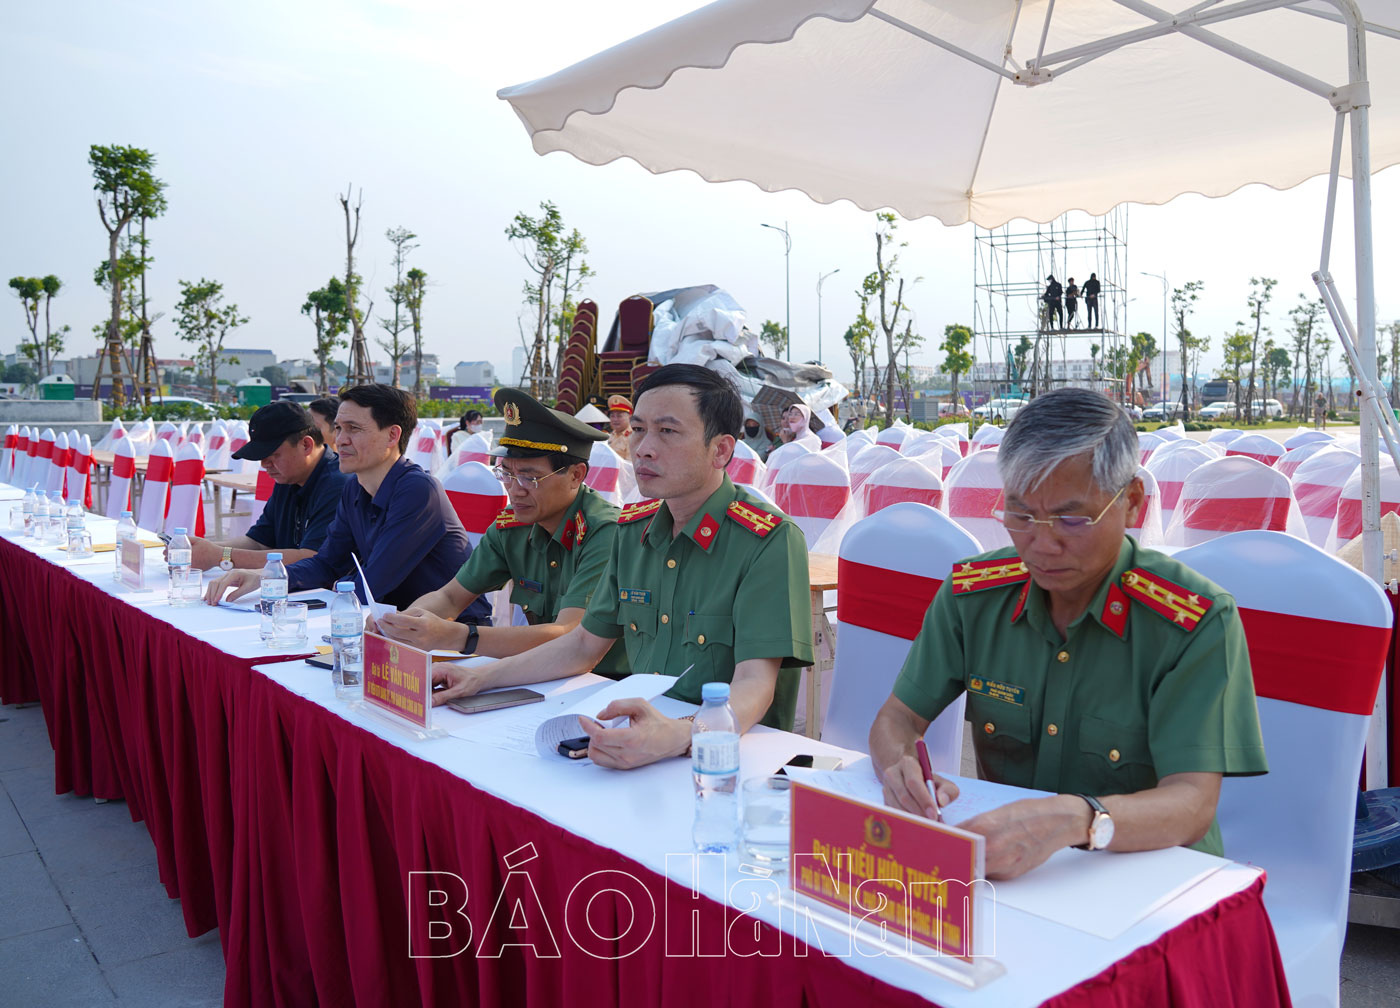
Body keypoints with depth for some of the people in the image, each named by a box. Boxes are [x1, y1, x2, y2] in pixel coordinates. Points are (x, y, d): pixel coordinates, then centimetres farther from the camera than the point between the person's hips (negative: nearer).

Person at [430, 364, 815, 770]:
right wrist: (480, 676, 9)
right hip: (639, 739, 7)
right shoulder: (634, 528, 8)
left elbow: (755, 683, -25)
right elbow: (584, 644, 17)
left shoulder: (770, 541, -16)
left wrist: (679, 737, -45)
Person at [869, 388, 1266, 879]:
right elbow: (898, 716, 2)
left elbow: (1193, 805, -21)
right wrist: (901, 767, -23)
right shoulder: (973, 593, -3)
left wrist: (1079, 819, -42)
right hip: (1003, 870, 2)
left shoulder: (1198, 621, -14)